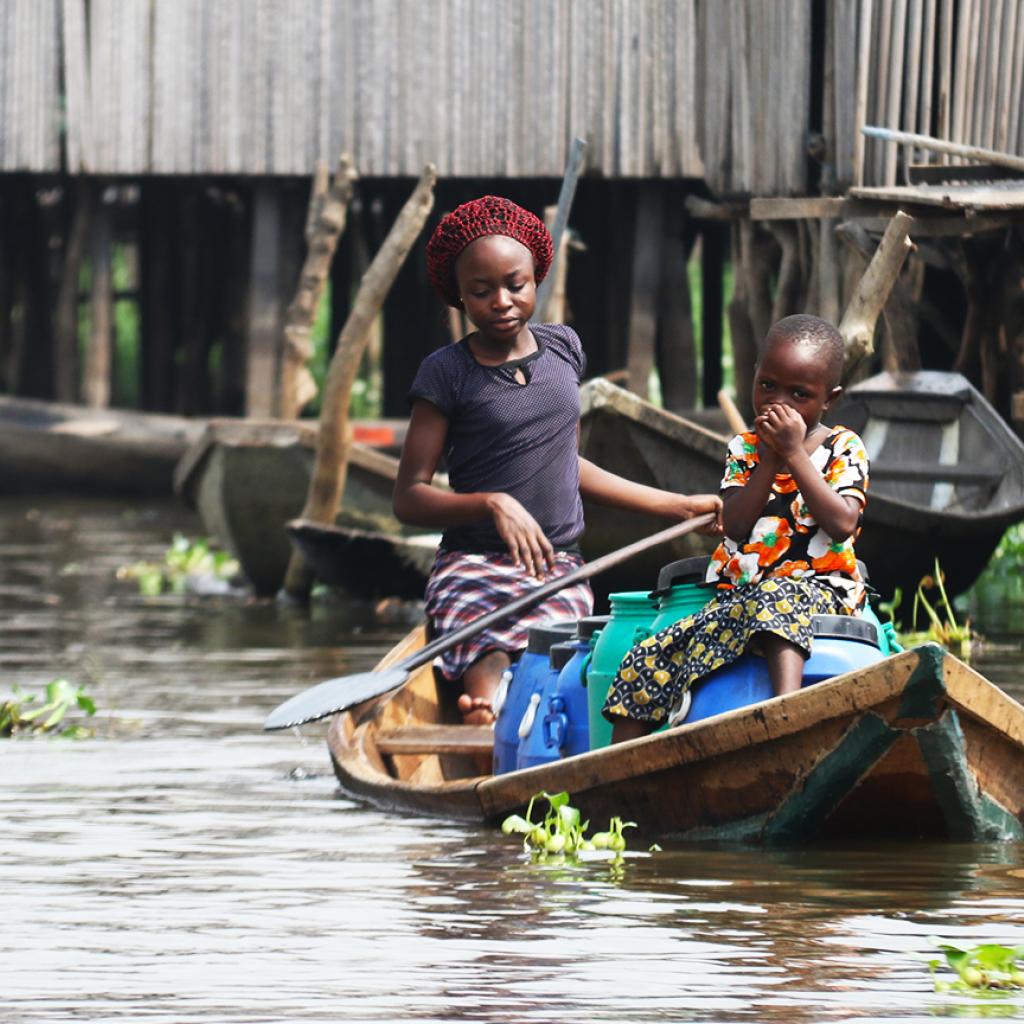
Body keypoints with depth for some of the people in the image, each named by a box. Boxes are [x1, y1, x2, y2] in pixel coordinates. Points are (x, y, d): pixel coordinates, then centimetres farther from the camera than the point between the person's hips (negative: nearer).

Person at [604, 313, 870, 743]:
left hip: (821, 590, -5)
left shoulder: (844, 449, 1)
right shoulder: (744, 449, 10)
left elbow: (843, 523, -16)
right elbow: (736, 525, -5)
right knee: (646, 661, -9)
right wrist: (770, 458, -12)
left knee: (776, 599, -42)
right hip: (739, 592, 5)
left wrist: (795, 455, -16)